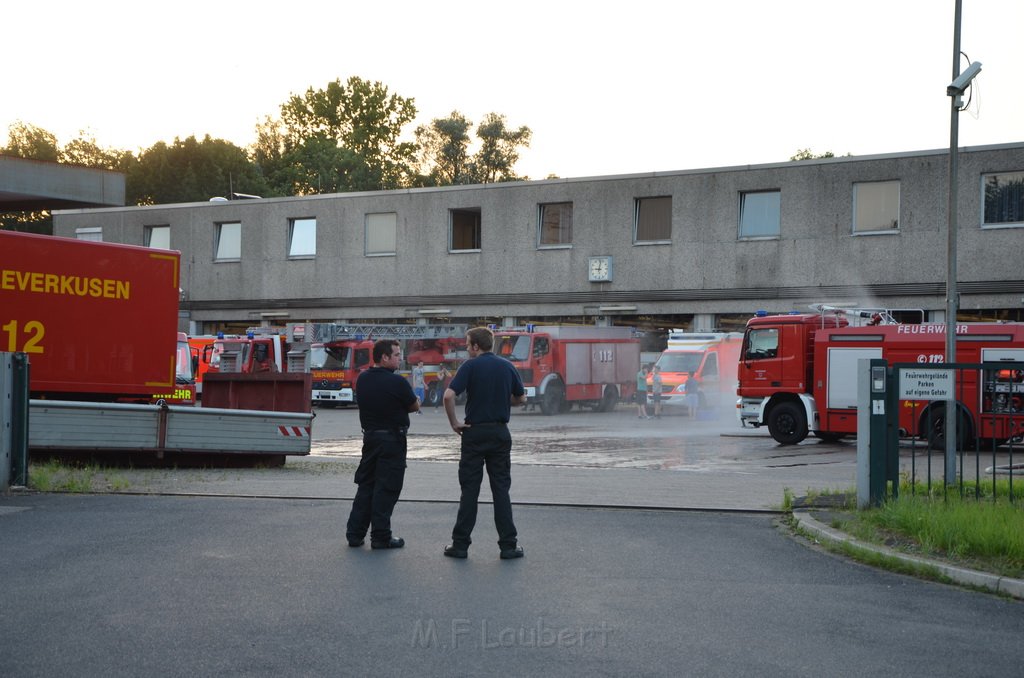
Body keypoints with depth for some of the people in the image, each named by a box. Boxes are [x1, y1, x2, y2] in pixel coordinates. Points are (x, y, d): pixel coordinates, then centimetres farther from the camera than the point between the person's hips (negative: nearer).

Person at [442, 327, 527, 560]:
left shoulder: (470, 366, -7)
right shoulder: (507, 366, 5)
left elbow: (449, 395, -18)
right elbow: (521, 398, 14)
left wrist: (454, 423, -7)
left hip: (475, 432, -3)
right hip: (500, 432, 3)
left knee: (469, 490, 3)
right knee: (501, 489, 5)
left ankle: (460, 544, 5)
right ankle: (508, 545, 2)